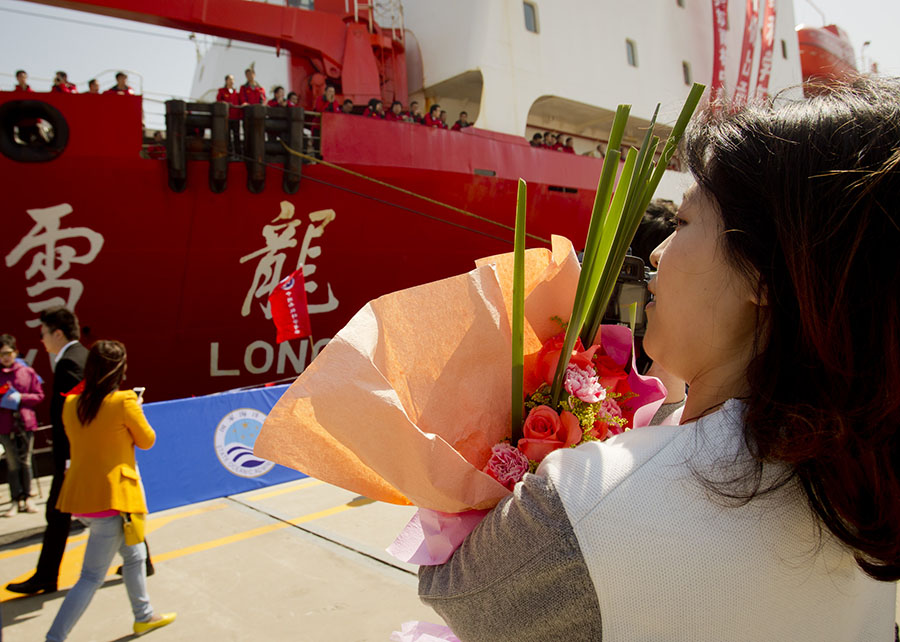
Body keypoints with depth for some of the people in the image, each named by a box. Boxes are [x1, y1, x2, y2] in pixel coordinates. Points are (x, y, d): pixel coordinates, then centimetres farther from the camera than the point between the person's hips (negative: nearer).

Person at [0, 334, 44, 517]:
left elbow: (39, 395, 4)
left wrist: (21, 398, -11)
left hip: (26, 422, 1)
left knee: (25, 461, 9)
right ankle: (16, 501, 12)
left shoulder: (28, 372, 3)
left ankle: (27, 498, 18)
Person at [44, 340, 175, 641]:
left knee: (134, 555, 24)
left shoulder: (71, 404, 2)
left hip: (81, 493, 8)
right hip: (111, 498, -8)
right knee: (92, 576, 4)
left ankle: (143, 616, 38)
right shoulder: (124, 402, -16)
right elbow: (147, 441, -3)